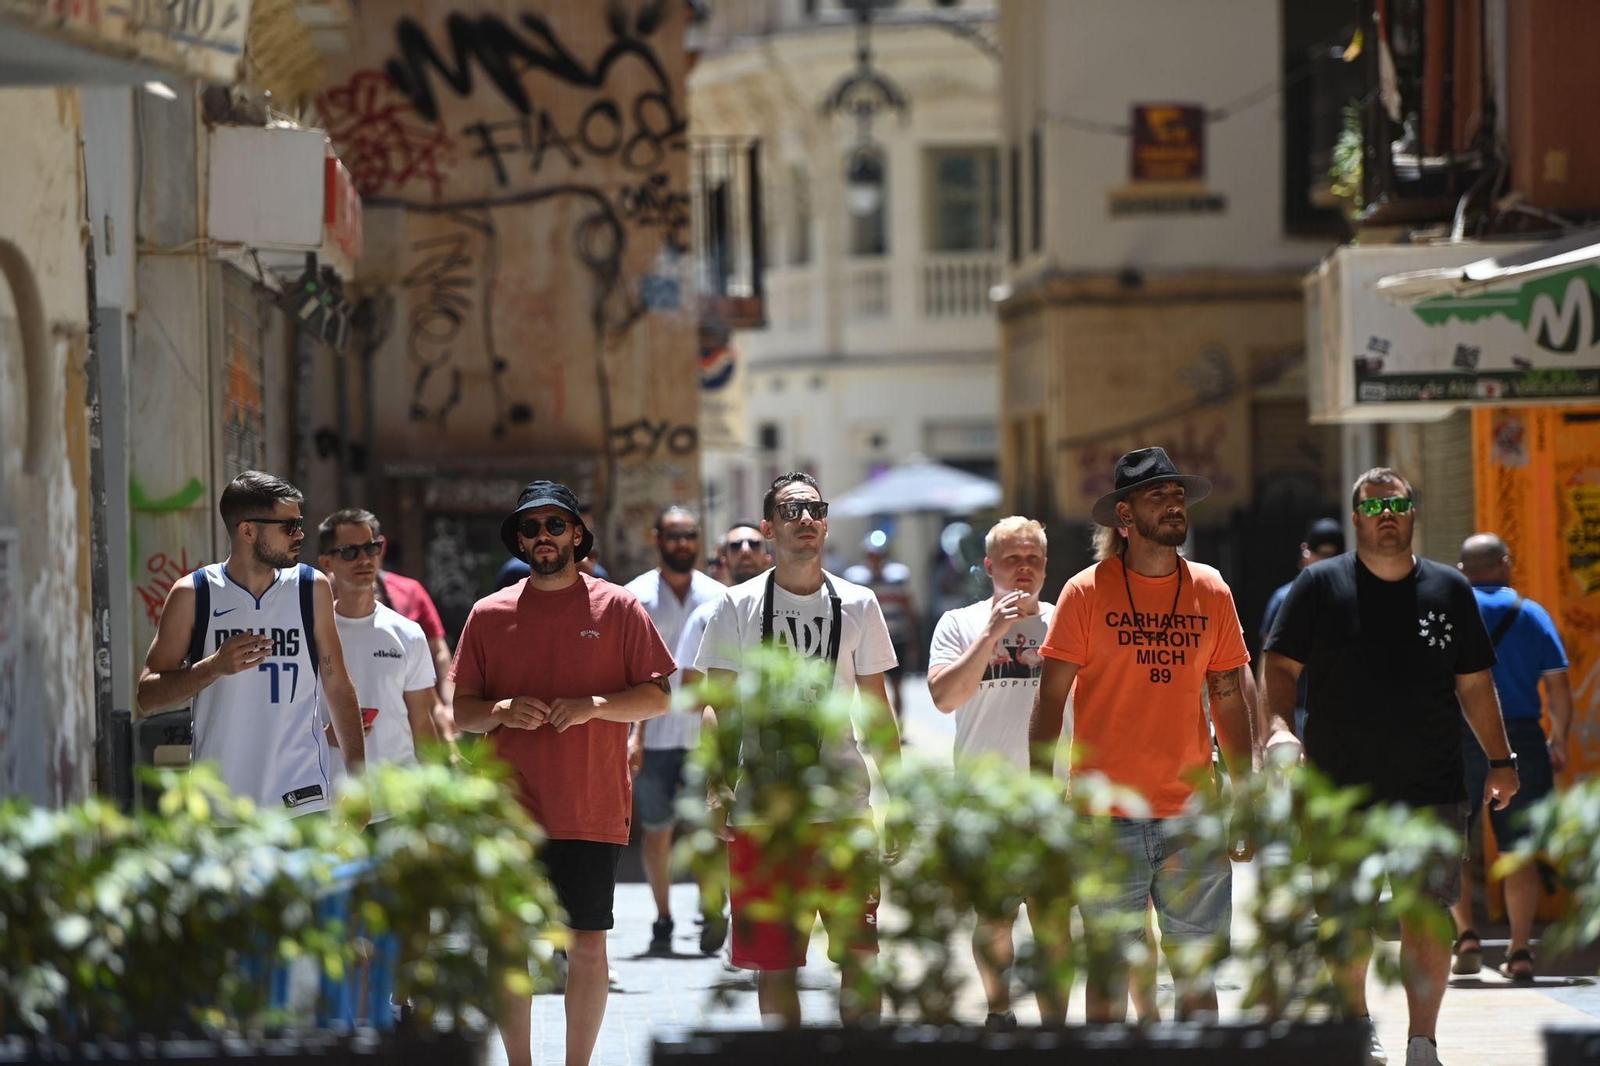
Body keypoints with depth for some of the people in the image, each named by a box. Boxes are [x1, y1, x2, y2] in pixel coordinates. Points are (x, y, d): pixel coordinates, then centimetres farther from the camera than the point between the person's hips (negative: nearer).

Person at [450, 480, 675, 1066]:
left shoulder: (617, 608, 3)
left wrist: (593, 706, -14)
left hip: (592, 809, -1)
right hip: (511, 810, 1)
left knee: (587, 945, 1)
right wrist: (502, 711, -11)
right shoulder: (489, 614, 8)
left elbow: (659, 697, 2)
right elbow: (459, 711, 10)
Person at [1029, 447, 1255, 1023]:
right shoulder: (1087, 592, -1)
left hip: (1192, 815, 3)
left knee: (1195, 969, 5)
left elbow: (1230, 702, 14)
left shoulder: (1210, 591, 8)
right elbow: (1050, 700, -1)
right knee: (1111, 970, 2)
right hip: (1107, 819, -3)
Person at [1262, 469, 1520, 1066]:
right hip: (1341, 790, -1)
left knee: (1428, 917, -5)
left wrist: (1500, 759, 9)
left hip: (1432, 791, 1)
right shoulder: (1320, 586, 4)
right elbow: (1281, 666, 1)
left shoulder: (1449, 590, 9)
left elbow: (1474, 684, 14)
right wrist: (1278, 725, -16)